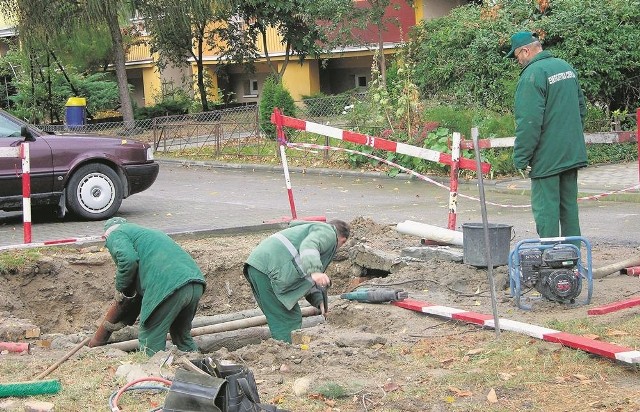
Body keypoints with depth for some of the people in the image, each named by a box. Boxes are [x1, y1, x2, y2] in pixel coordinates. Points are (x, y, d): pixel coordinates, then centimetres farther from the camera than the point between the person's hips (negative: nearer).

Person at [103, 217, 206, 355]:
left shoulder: (115, 234, 13)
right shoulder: (146, 231, 38)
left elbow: (128, 260, -7)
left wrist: (120, 288, 8)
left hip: (167, 286, -8)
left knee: (151, 344, 2)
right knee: (182, 336, 25)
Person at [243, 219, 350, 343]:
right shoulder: (328, 232, 6)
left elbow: (306, 276, 34)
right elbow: (308, 246, -18)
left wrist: (319, 300, 20)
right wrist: (315, 272, -33)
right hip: (269, 267, -10)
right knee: (290, 321, -8)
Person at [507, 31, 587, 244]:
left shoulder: (532, 75, -17)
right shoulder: (567, 67, 11)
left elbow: (529, 122, -22)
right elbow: (581, 108, 21)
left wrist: (521, 158, -16)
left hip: (547, 157, -8)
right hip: (572, 153, 8)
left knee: (546, 208, -2)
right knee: (569, 205, 16)